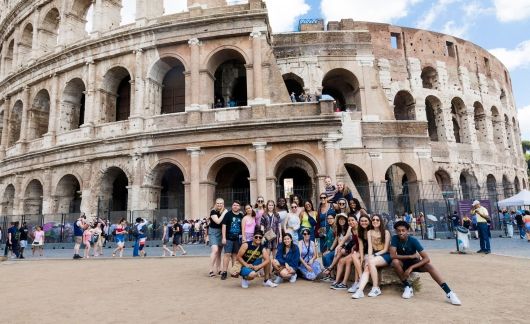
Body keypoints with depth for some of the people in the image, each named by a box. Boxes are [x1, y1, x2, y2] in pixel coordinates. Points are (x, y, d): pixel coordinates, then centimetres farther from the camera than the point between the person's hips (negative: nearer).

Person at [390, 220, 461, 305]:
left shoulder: (413, 240, -22)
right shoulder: (394, 238, -20)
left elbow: (427, 258, -26)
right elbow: (392, 255, -28)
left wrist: (411, 267, -33)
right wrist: (410, 256, -28)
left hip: (415, 263, 0)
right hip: (403, 263, 1)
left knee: (429, 266, -30)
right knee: (395, 261, -33)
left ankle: (449, 292, -27)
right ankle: (408, 287, -16)